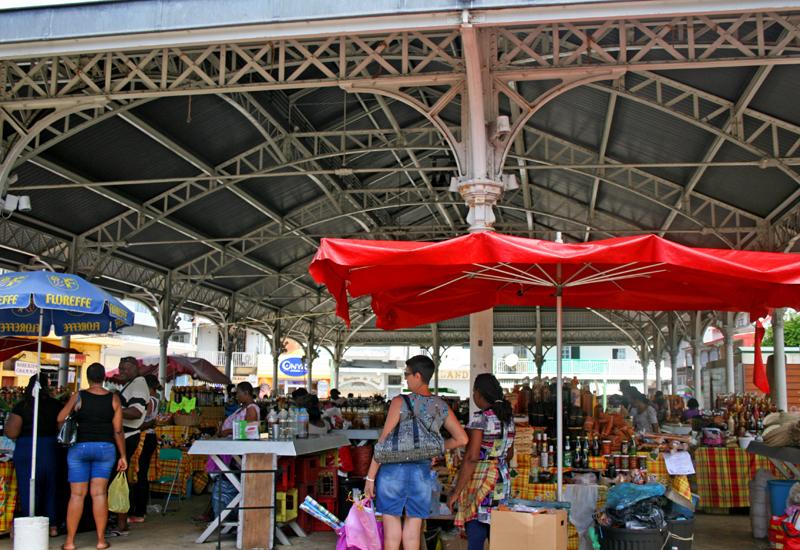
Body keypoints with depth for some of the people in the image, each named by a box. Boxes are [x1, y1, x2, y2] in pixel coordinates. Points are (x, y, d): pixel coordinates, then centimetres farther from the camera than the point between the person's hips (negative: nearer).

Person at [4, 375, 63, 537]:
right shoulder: (56, 405, -3)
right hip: (51, 449, 3)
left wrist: (10, 418, 6)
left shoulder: (22, 406, -9)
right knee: (50, 487, 16)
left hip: (26, 450, -3)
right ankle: (52, 526, 21)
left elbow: (11, 433, -12)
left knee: (28, 489, 5)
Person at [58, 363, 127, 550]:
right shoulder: (114, 399, -1)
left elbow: (60, 419, -7)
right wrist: (123, 456, 5)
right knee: (99, 493, 4)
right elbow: (118, 431, -1)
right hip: (106, 448, 1)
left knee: (77, 494, 3)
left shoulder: (78, 397, -4)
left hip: (80, 447, -1)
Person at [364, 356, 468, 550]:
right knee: (413, 532, 12)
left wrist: (370, 476, -4)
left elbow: (384, 442, -10)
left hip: (394, 470, -4)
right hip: (422, 474, 4)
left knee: (392, 531, 5)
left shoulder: (400, 402, -10)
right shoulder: (442, 407, 3)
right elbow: (462, 439, 5)